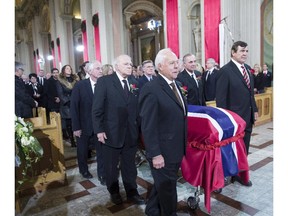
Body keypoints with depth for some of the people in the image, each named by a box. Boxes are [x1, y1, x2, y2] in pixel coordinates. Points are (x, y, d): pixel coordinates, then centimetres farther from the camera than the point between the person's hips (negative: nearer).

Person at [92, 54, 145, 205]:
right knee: (111, 167, 16)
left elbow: (137, 107, 7)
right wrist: (99, 130, -13)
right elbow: (97, 108, -9)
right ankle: (114, 192, 38)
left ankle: (132, 192, 35)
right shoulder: (104, 81, -6)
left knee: (130, 166, 16)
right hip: (111, 133, -3)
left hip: (131, 134, 3)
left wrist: (139, 128, 0)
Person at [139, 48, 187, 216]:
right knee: (167, 187, 13)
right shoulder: (151, 89, -20)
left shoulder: (175, 85, 9)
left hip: (176, 149, 9)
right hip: (162, 152, -9)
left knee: (163, 184, 25)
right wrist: (155, 154, -22)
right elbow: (148, 126, -22)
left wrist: (183, 146, 14)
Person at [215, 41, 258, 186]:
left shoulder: (247, 68, 9)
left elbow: (250, 92, 15)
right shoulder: (225, 71, -14)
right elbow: (220, 97, -16)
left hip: (248, 117, 7)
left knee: (244, 148, 16)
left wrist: (254, 110, 11)